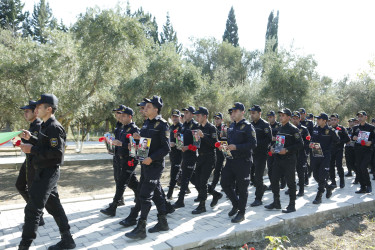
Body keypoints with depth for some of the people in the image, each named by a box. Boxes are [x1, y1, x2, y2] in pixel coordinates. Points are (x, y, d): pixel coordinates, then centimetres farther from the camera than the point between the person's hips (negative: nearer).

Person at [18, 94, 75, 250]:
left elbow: (57, 152, -25)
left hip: (48, 173, -10)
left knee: (32, 209, -6)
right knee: (54, 206, 16)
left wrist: (32, 149, -21)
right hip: (44, 172, 10)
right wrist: (30, 138, 9)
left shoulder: (54, 127, -18)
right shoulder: (46, 126, 13)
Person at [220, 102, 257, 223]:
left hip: (243, 161, -7)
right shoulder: (231, 126, 14)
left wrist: (236, 147, -24)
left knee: (242, 187, 2)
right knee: (225, 183, 9)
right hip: (230, 159, 7)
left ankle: (241, 212, 17)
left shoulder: (247, 126, -9)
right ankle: (236, 204, 31)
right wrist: (224, 146, 5)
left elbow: (253, 144, -17)